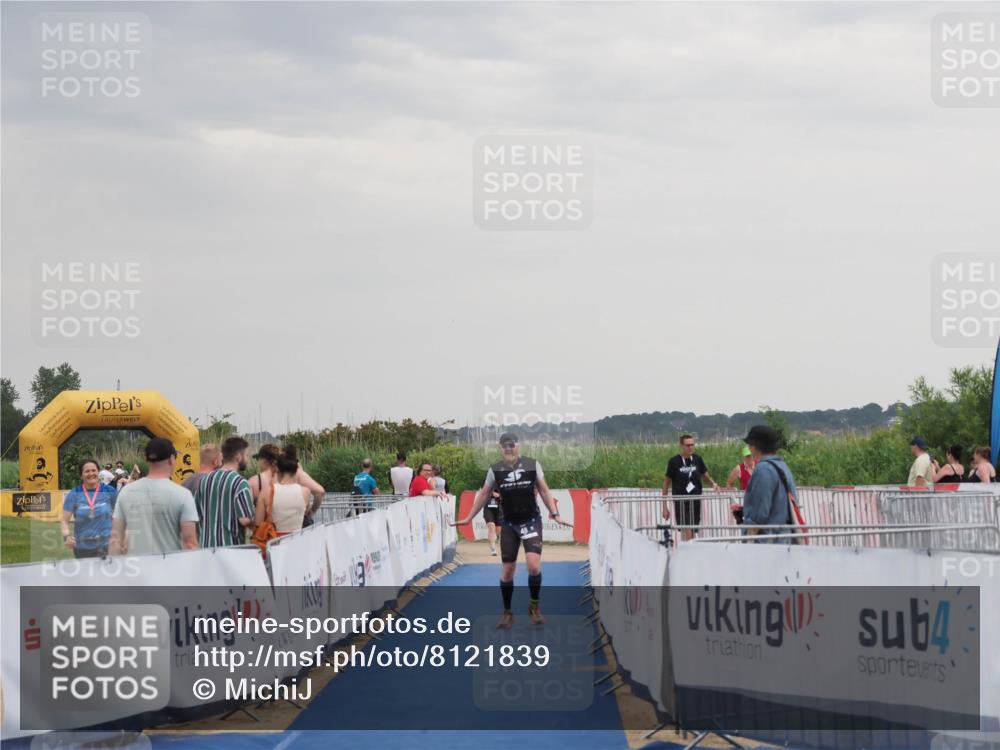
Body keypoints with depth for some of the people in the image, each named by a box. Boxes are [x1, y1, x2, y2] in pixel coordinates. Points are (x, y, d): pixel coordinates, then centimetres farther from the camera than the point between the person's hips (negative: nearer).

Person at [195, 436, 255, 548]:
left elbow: (196, 513, 16)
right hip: (230, 546, -7)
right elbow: (245, 520, -19)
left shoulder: (205, 480, 9)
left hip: (207, 544, 7)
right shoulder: (239, 483, -13)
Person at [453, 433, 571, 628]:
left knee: (533, 566, -18)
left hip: (531, 521, -2)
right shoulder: (495, 470, 0)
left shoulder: (532, 465, -4)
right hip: (508, 524, 2)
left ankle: (534, 607, 2)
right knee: (507, 570, 2)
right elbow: (484, 495, 10)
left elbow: (544, 490, 3)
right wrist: (469, 518, 10)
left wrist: (555, 514, -6)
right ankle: (507, 613, 17)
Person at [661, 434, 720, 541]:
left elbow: (705, 474, 19)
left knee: (692, 531, 10)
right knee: (686, 531, -14)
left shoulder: (697, 459, 5)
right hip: (681, 500, -4)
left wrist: (713, 483, -4)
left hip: (696, 499, 4)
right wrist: (665, 506, -2)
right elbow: (666, 482, 0)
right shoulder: (674, 462, -5)